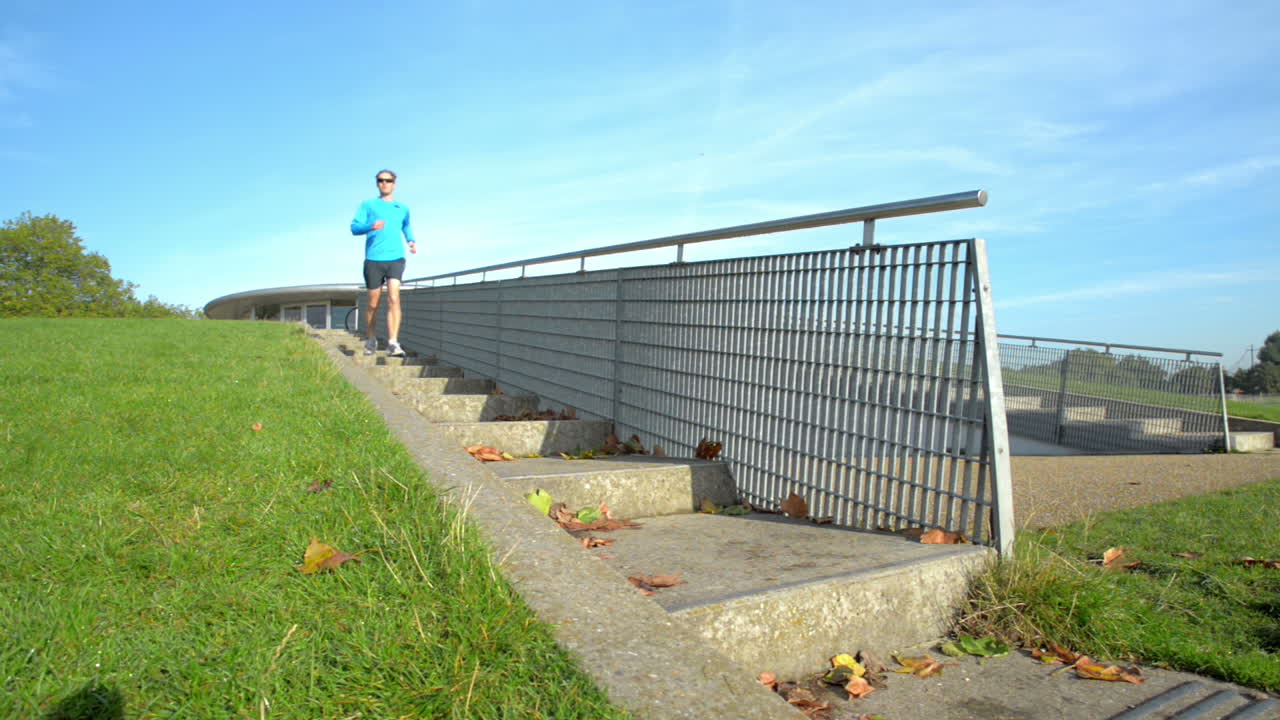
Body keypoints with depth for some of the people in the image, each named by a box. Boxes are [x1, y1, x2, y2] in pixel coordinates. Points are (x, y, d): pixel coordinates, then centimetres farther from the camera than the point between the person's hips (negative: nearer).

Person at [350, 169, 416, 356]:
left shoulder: (402, 208, 16)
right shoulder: (368, 205, 10)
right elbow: (354, 227, 0)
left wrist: (411, 240, 13)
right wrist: (371, 226, -20)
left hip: (396, 259, 1)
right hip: (373, 260, 0)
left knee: (394, 298, -17)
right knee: (373, 303, 6)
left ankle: (393, 342, -22)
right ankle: (371, 340, 24)